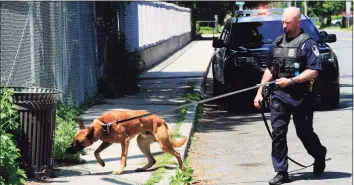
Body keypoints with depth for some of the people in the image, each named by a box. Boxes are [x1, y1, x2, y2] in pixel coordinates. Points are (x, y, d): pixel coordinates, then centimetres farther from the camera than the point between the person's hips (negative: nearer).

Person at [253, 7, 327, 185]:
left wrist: (291, 81, -21)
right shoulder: (278, 42, 13)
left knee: (304, 132, 8)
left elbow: (313, 72, -14)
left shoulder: (308, 43, -7)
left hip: (301, 96, -5)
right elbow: (270, 70, 19)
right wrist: (260, 92, 12)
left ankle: (320, 156, 38)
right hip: (279, 95, 5)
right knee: (278, 133, -5)